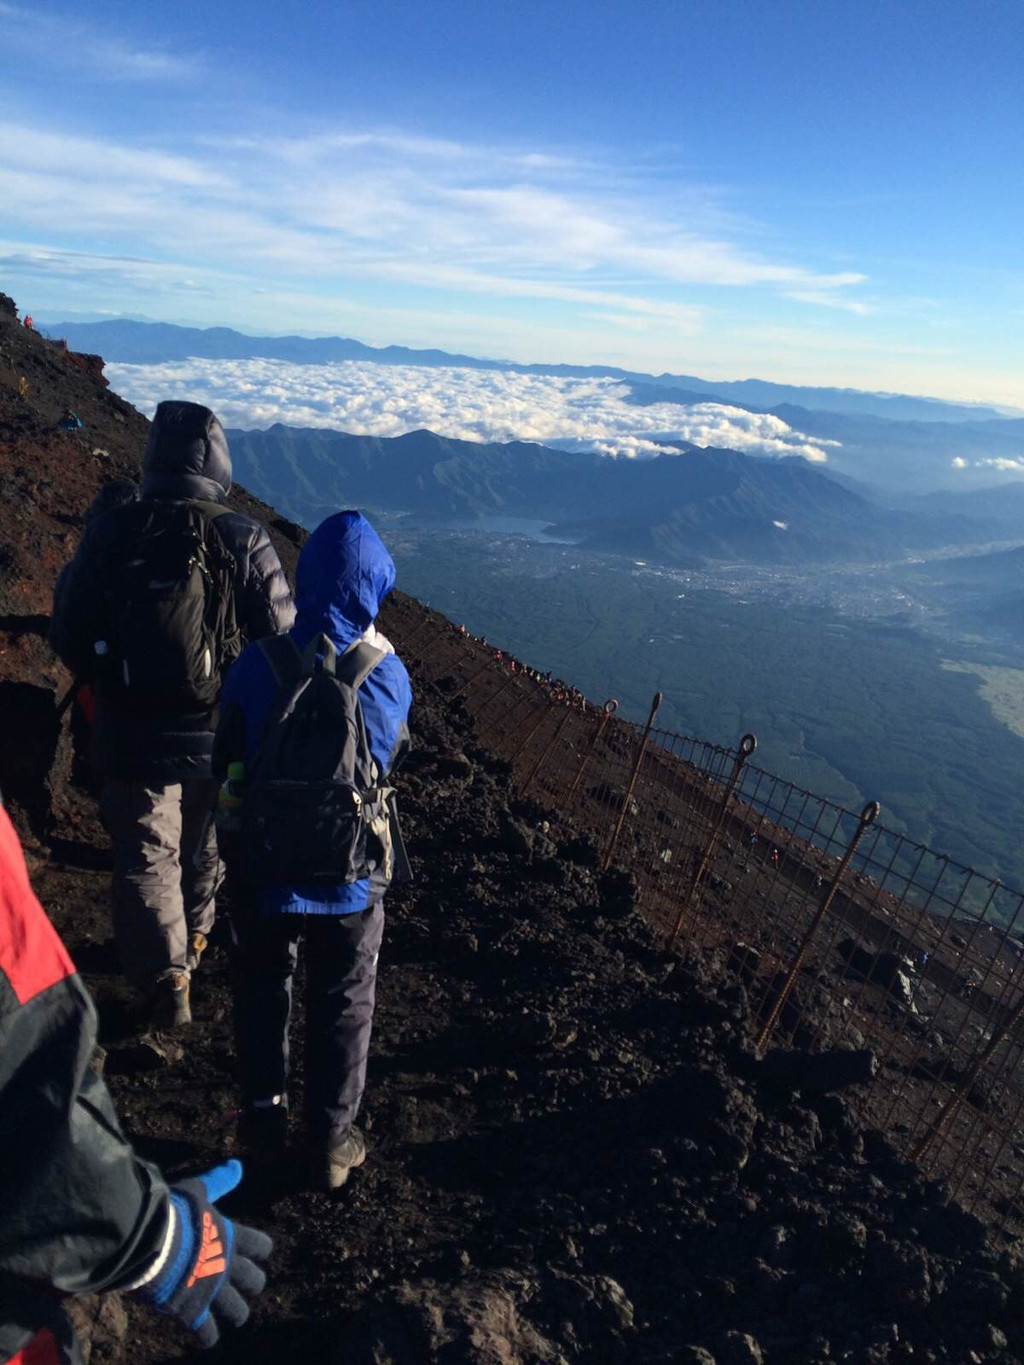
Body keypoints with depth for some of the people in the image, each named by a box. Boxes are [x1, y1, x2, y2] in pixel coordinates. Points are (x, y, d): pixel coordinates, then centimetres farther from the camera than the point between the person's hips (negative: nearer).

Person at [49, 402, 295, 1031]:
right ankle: (194, 939, 44)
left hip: (132, 735, 0)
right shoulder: (243, 539, -14)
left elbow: (70, 637, -1)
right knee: (205, 844, 23)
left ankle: (165, 979, 10)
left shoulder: (109, 536, -8)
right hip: (221, 734, 1)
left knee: (146, 856, 13)